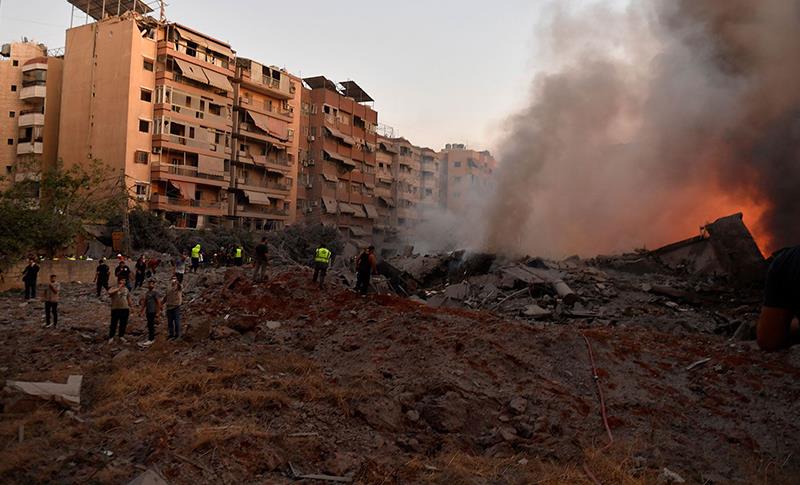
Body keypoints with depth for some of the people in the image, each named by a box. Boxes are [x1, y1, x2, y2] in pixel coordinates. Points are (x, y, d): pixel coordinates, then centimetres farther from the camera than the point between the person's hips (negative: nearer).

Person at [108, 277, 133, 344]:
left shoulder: (126, 289, 10)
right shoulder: (114, 288, -6)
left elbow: (128, 298, 19)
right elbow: (109, 292, -30)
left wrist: (130, 307, 17)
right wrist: (119, 288, -25)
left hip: (125, 309, 4)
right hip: (115, 309, -4)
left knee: (123, 324, 12)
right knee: (114, 324, 2)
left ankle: (121, 336, 27)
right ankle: (111, 337, 15)